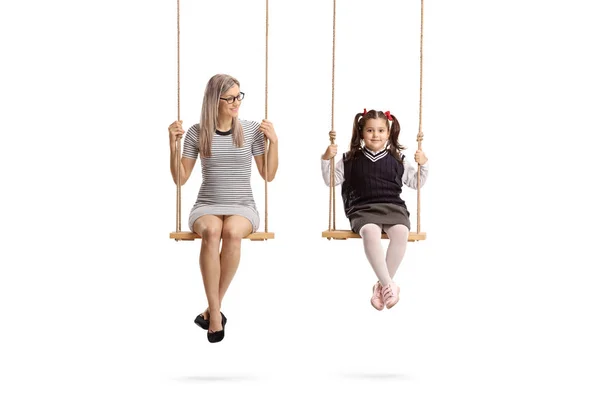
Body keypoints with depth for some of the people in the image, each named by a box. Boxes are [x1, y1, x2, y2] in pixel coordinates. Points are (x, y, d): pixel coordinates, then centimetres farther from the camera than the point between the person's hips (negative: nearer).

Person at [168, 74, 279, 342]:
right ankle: (216, 313, -31)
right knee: (211, 231, -37)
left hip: (242, 207, 0)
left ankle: (212, 309, -23)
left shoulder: (251, 130, 2)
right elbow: (180, 179, 6)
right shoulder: (197, 132, 2)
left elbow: (268, 175, 6)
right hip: (207, 206, 0)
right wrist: (173, 145, -6)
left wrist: (273, 142, -7)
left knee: (232, 231, -37)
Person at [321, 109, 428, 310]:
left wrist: (424, 165, 6)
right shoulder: (351, 159, 12)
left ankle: (382, 285, -23)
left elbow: (415, 182, 23)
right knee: (370, 232, -38)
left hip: (393, 207, 1)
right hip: (363, 209, -1)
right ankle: (389, 284, -34)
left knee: (401, 232, -34)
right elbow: (331, 180, 17)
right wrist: (326, 159, 2)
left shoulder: (397, 160, 15)